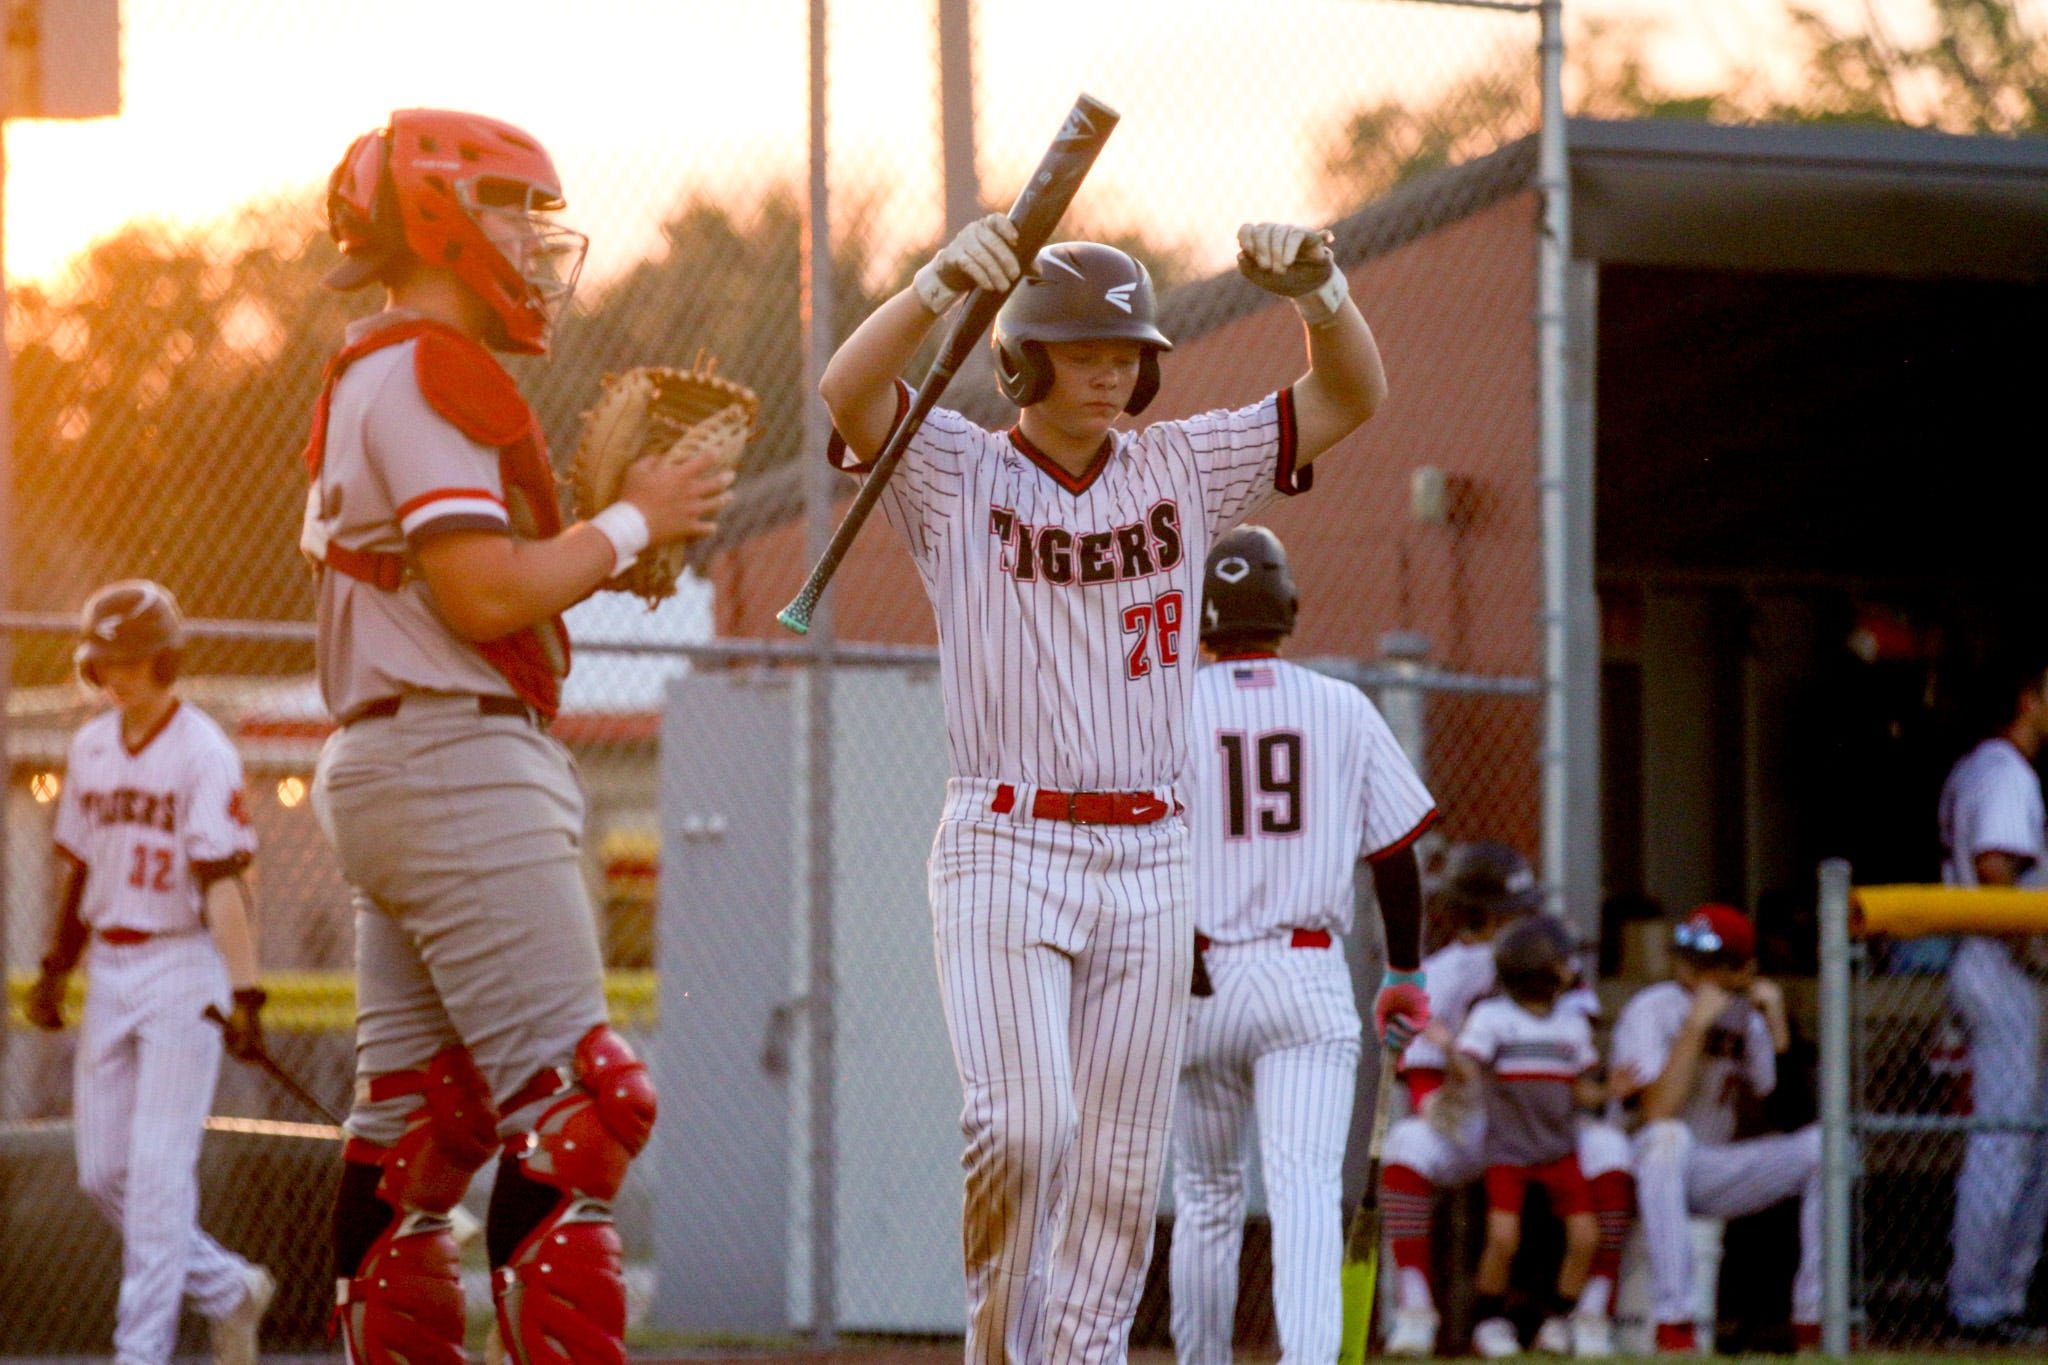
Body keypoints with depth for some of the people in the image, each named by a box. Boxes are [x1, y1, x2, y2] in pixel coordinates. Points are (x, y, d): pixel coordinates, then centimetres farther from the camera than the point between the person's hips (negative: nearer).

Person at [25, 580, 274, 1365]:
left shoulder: (203, 754, -12)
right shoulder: (91, 748, 9)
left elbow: (223, 882, -19)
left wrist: (243, 993, -26)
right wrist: (55, 969, 18)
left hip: (183, 968, -7)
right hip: (109, 969, 7)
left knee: (159, 1168, -9)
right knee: (102, 1173, 7)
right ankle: (228, 1289, 22)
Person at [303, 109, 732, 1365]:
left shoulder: (368, 382, 21)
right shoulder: (430, 376, -11)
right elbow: (485, 595, -20)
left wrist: (615, 544, 10)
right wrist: (631, 526, -7)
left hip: (381, 766, 11)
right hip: (461, 759, -11)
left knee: (416, 1122, 9)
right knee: (573, 1109, -11)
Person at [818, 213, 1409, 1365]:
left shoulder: (1182, 471, 10)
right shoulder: (956, 474, 0)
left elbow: (1353, 396, 5)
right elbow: (849, 390, -19)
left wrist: (1320, 286, -15)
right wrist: (944, 281, -37)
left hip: (1149, 864, 4)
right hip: (1005, 852, -4)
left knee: (1121, 1168, 4)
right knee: (1023, 1125, -19)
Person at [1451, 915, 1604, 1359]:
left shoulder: (1572, 1025, 9)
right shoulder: (1491, 1017, -7)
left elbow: (1580, 1089, 13)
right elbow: (1464, 1059, -19)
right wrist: (1467, 1075, -42)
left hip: (1559, 1148, 5)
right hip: (1508, 1150, -5)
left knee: (1585, 1236, -6)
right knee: (1503, 1238, -17)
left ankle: (1559, 1320, 13)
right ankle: (1490, 1321, 5)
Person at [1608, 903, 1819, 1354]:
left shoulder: (1746, 1017, 7)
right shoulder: (1651, 1010, -11)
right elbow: (1657, 1113, -25)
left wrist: (1777, 1028, -8)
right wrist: (1695, 1026, -27)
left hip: (1710, 1178, 6)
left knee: (1822, 1144, -13)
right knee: (1668, 1137, -40)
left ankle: (1813, 1324, -11)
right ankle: (1673, 1328, -44)